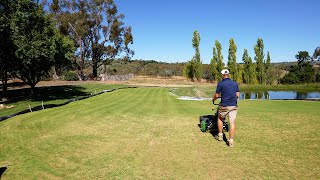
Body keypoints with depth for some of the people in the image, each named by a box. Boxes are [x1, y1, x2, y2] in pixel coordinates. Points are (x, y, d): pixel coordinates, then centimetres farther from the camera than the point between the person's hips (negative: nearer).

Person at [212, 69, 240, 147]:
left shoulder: (220, 83, -6)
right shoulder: (235, 83, 8)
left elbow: (216, 95, -2)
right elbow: (238, 95, 10)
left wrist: (213, 99, 18)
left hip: (224, 106, -3)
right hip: (233, 106, 3)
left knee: (220, 119, 21)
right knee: (232, 122, 1)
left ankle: (220, 135, 27)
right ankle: (231, 140, -1)